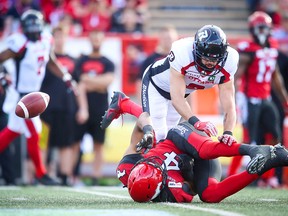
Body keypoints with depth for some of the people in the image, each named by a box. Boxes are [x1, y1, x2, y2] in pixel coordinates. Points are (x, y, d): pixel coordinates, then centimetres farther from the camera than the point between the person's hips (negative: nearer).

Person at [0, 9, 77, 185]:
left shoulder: (45, 41, 1)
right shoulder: (21, 45, -23)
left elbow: (51, 63, 18)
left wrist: (67, 78, 16)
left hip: (33, 94, 8)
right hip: (21, 96, -8)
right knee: (34, 134, -1)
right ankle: (40, 173, 15)